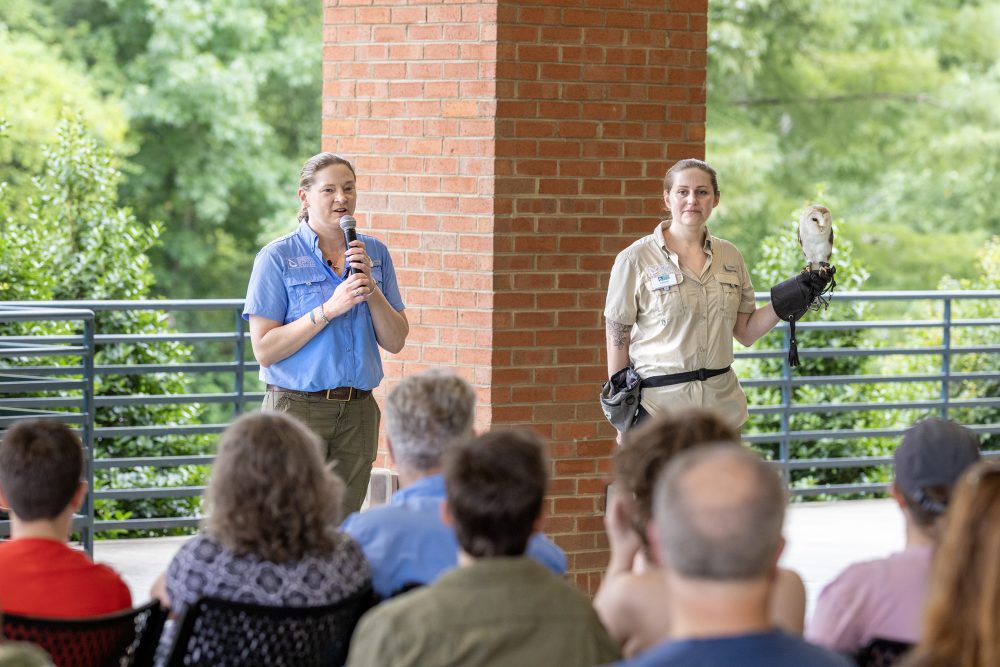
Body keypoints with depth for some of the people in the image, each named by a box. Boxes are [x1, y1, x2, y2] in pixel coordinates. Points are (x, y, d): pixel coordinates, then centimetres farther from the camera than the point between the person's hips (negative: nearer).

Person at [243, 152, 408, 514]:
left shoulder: (374, 253, 9)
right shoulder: (277, 257, -4)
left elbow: (395, 342, 6)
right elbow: (264, 350, -10)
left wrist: (371, 289, -9)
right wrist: (329, 309, -17)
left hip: (358, 412, 4)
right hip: (297, 406, -4)